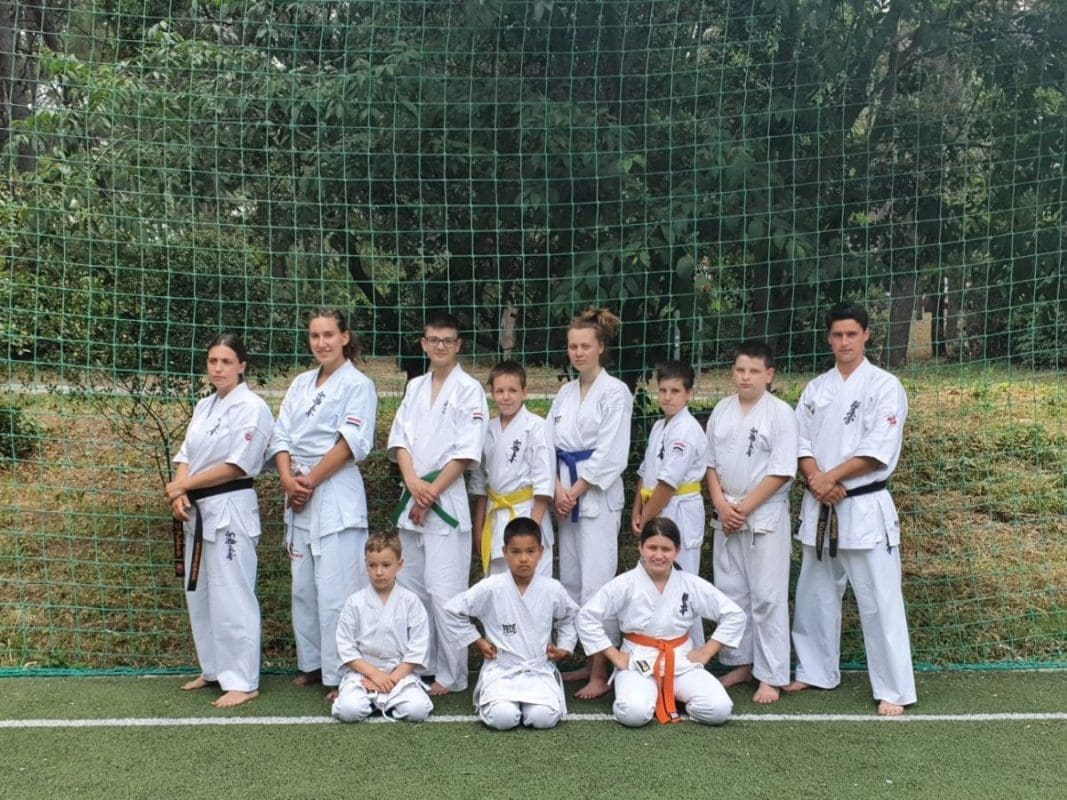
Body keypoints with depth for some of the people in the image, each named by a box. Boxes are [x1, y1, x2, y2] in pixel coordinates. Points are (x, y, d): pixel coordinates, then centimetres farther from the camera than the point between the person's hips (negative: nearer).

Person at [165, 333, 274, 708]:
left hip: (230, 510, -8)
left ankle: (242, 681, 1)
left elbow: (236, 466, -17)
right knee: (199, 595, 15)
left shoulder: (252, 408, -11)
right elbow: (186, 455, 10)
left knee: (232, 598, -7)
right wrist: (179, 493, -9)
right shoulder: (204, 406, 14)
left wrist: (183, 485, -12)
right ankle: (214, 669, 28)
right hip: (198, 511, 8)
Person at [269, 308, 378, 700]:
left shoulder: (358, 385, -4)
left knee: (335, 590, -8)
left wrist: (310, 481, -13)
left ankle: (340, 675, -1)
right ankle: (311, 664, 24)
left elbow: (351, 443, -13)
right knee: (303, 586, 12)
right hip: (299, 496, 7)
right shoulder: (301, 384, 14)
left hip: (336, 495, -7)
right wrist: (288, 479, -8)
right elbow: (281, 435, 9)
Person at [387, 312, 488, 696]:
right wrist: (413, 484, -9)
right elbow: (399, 439, 7)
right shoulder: (415, 387, 13)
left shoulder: (469, 390, -4)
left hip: (447, 500, -6)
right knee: (411, 588, 11)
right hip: (411, 498, 6)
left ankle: (451, 675, 2)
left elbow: (466, 452, -10)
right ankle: (419, 665, 23)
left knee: (443, 591, -7)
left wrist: (432, 494, -12)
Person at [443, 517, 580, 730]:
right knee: (502, 717, -27)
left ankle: (529, 701, 11)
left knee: (544, 718, -25)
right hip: (501, 669, -1)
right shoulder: (490, 588, -9)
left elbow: (570, 617, 19)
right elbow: (453, 610, 2)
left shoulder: (552, 589, -3)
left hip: (540, 669, 1)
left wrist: (565, 646, 7)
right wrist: (478, 641, 1)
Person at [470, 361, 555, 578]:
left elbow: (544, 479, -12)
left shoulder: (536, 426, -11)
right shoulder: (489, 429, 7)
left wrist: (534, 525, -15)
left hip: (528, 512, -6)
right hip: (496, 517, 6)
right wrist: (478, 527, 14)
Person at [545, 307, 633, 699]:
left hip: (598, 497, -7)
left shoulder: (615, 392, -7)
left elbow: (611, 455, -13)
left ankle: (601, 674, -3)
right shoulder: (565, 392, 13)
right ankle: (587, 662, 21)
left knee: (595, 583, -9)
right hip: (566, 495, 7)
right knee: (571, 582, 10)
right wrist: (558, 489, -6)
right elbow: (551, 443, 8)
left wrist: (577, 490, -12)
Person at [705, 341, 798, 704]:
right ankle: (741, 663, 27)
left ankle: (770, 677, 6)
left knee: (767, 597, -3)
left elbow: (781, 472, -13)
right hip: (727, 516, 6)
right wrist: (722, 505, -4)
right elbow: (711, 463, 10)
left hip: (766, 516, -5)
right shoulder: (722, 411, 7)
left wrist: (744, 509, -15)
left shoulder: (780, 414, -10)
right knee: (731, 592, 13)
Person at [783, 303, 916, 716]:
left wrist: (831, 478, -15)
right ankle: (816, 671, 30)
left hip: (865, 506, -6)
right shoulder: (815, 388, 11)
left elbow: (879, 449, -14)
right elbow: (801, 441, 6)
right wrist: (815, 479, -12)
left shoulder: (885, 386, -6)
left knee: (879, 601, -4)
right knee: (815, 595, 15)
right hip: (819, 507, 6)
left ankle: (894, 690, 3)